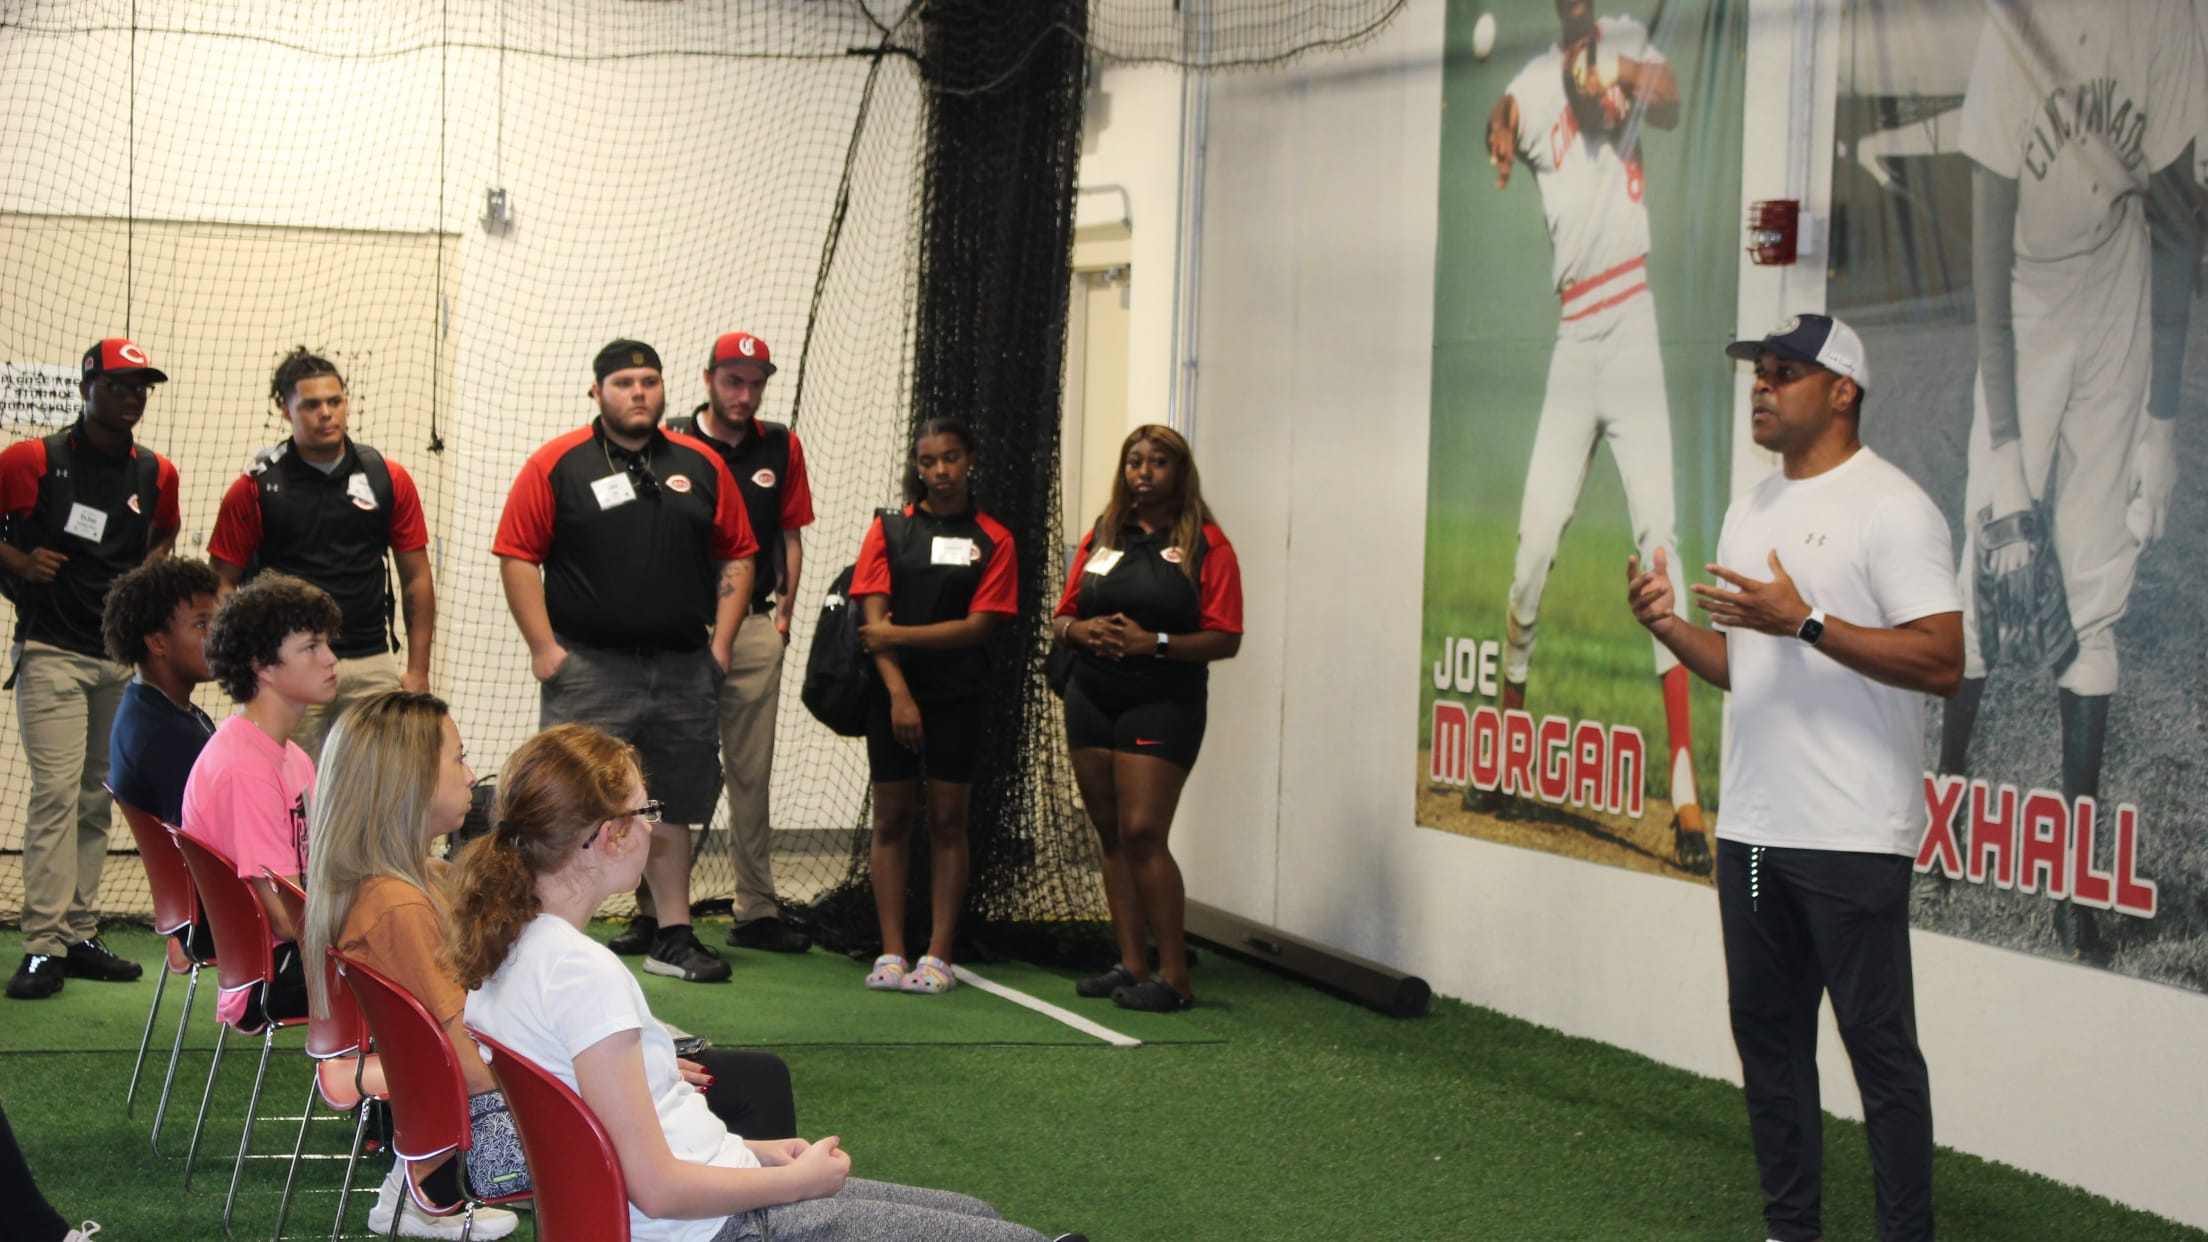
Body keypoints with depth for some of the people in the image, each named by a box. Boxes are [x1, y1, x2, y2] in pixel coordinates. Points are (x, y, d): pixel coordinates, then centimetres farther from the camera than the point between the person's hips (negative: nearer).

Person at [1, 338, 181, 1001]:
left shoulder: (157, 474, 9)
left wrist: (150, 569, 9)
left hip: (124, 655, 5)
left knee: (97, 798, 8)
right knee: (56, 791, -13)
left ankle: (80, 937, 14)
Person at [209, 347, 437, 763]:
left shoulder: (390, 479, 7)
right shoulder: (255, 487, 1)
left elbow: (416, 578, 11)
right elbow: (223, 584, 3)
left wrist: (418, 671, 6)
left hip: (371, 666, 2)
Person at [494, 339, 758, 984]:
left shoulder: (701, 466, 10)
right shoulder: (556, 465, -1)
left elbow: (736, 555, 13)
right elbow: (517, 556, -4)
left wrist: (720, 641, 5)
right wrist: (543, 647, -10)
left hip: (682, 668, 4)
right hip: (587, 666, -4)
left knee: (674, 805, 10)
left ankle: (672, 935, 17)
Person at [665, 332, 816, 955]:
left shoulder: (781, 447, 10)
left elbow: (791, 536, 14)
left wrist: (783, 613, 5)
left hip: (755, 629, 3)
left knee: (751, 775, 5)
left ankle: (757, 911, 9)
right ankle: (653, 908, 6)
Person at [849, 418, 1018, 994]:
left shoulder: (993, 540, 3)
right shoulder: (888, 530, 5)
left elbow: (978, 625, -5)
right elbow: (874, 618, -4)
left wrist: (898, 634, -11)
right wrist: (898, 693, -14)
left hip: (958, 698, -1)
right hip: (893, 694, 1)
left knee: (947, 821, 1)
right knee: (892, 817, 2)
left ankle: (938, 956, 3)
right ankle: (891, 953, 6)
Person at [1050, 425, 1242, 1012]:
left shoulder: (1207, 545, -4)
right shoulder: (1101, 537, 13)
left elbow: (1226, 639, -9)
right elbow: (1062, 616, 16)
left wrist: (1154, 643, -19)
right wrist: (1081, 629, -7)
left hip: (1162, 704, -6)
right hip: (1091, 698, 6)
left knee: (1142, 833, -12)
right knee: (1112, 836, 7)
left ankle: (1174, 976, -7)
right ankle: (1131, 965, 13)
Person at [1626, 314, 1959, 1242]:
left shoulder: (1889, 507, -9)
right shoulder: (1751, 511, 16)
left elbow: (1943, 660, -17)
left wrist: (1804, 622, -21)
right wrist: (1668, 626, 4)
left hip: (1851, 837, -8)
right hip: (1751, 826, 8)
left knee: (1878, 1045, -4)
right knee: (1765, 1030, 12)